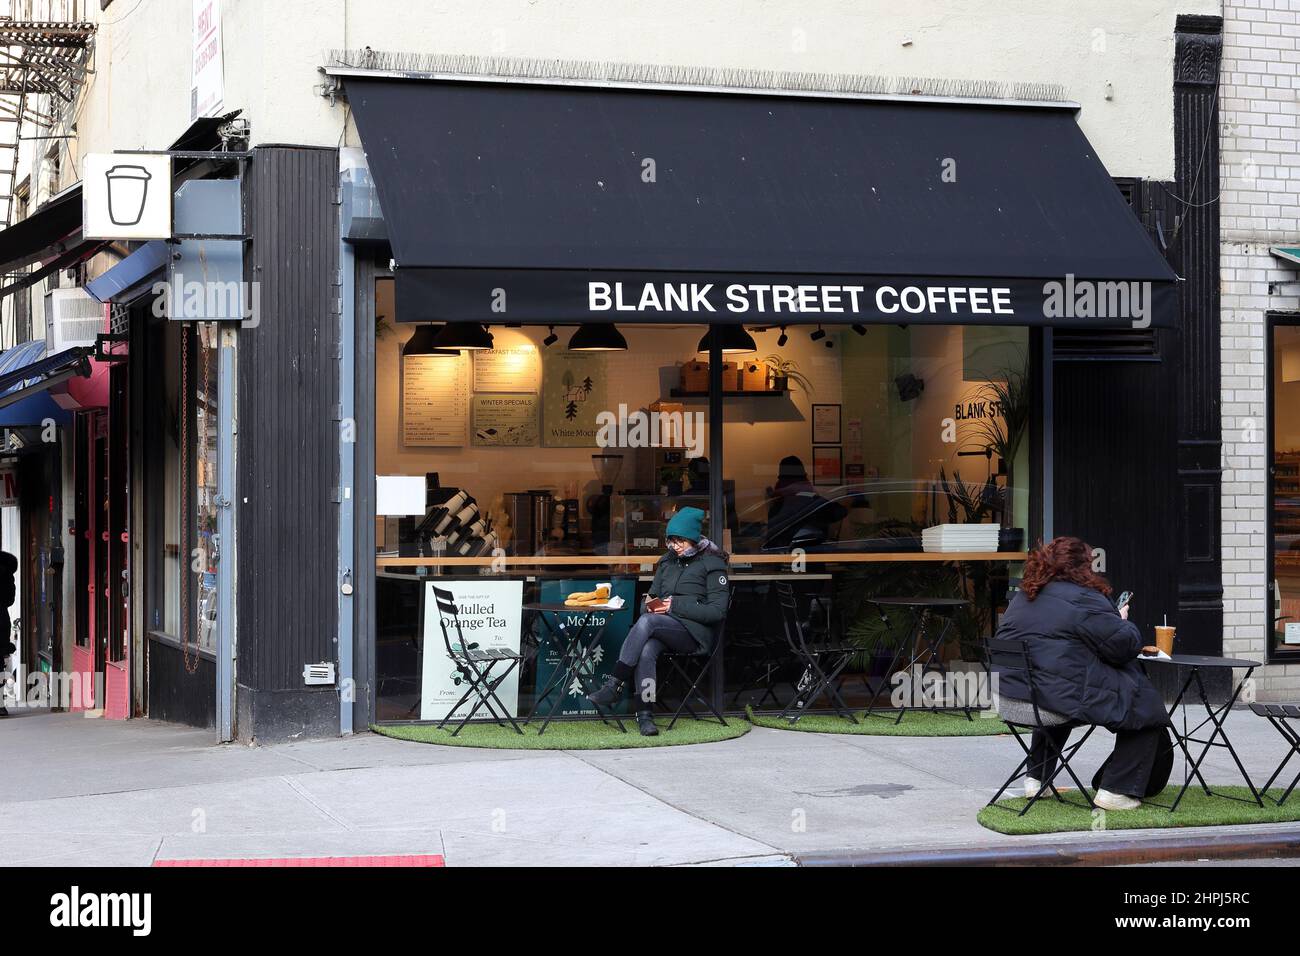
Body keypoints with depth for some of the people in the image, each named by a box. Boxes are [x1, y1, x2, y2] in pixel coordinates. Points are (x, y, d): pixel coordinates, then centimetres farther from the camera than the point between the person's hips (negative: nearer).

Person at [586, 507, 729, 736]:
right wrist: (651, 604, 1)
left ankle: (614, 685, -35)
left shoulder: (712, 563, 1)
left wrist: (675, 605, -12)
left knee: (647, 621, -34)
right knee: (646, 650, -33)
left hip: (697, 633, -5)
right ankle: (644, 714, -39)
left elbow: (717, 611, -7)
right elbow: (653, 596, 27)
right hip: (664, 630, 5)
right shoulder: (667, 561, 20)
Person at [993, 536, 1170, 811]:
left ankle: (1036, 778, 37)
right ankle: (1116, 790, 2)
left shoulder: (1021, 600, 18)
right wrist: (1123, 622, 14)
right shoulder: (1083, 600, -10)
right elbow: (1123, 644, -9)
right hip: (1067, 695, -8)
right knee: (1144, 703, 4)